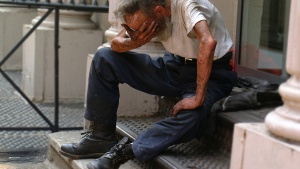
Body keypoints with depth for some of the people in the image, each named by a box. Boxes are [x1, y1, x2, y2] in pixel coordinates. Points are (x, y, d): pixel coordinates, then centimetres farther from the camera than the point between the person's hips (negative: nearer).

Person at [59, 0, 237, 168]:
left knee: (193, 115, -40)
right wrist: (134, 42, -25)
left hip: (211, 72, -6)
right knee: (104, 58, -5)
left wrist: (198, 98, -44)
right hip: (174, 66, 6)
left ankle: (126, 151, -25)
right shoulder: (146, 14, -9)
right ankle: (102, 137, -2)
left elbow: (208, 42, -44)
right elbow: (116, 44, -1)